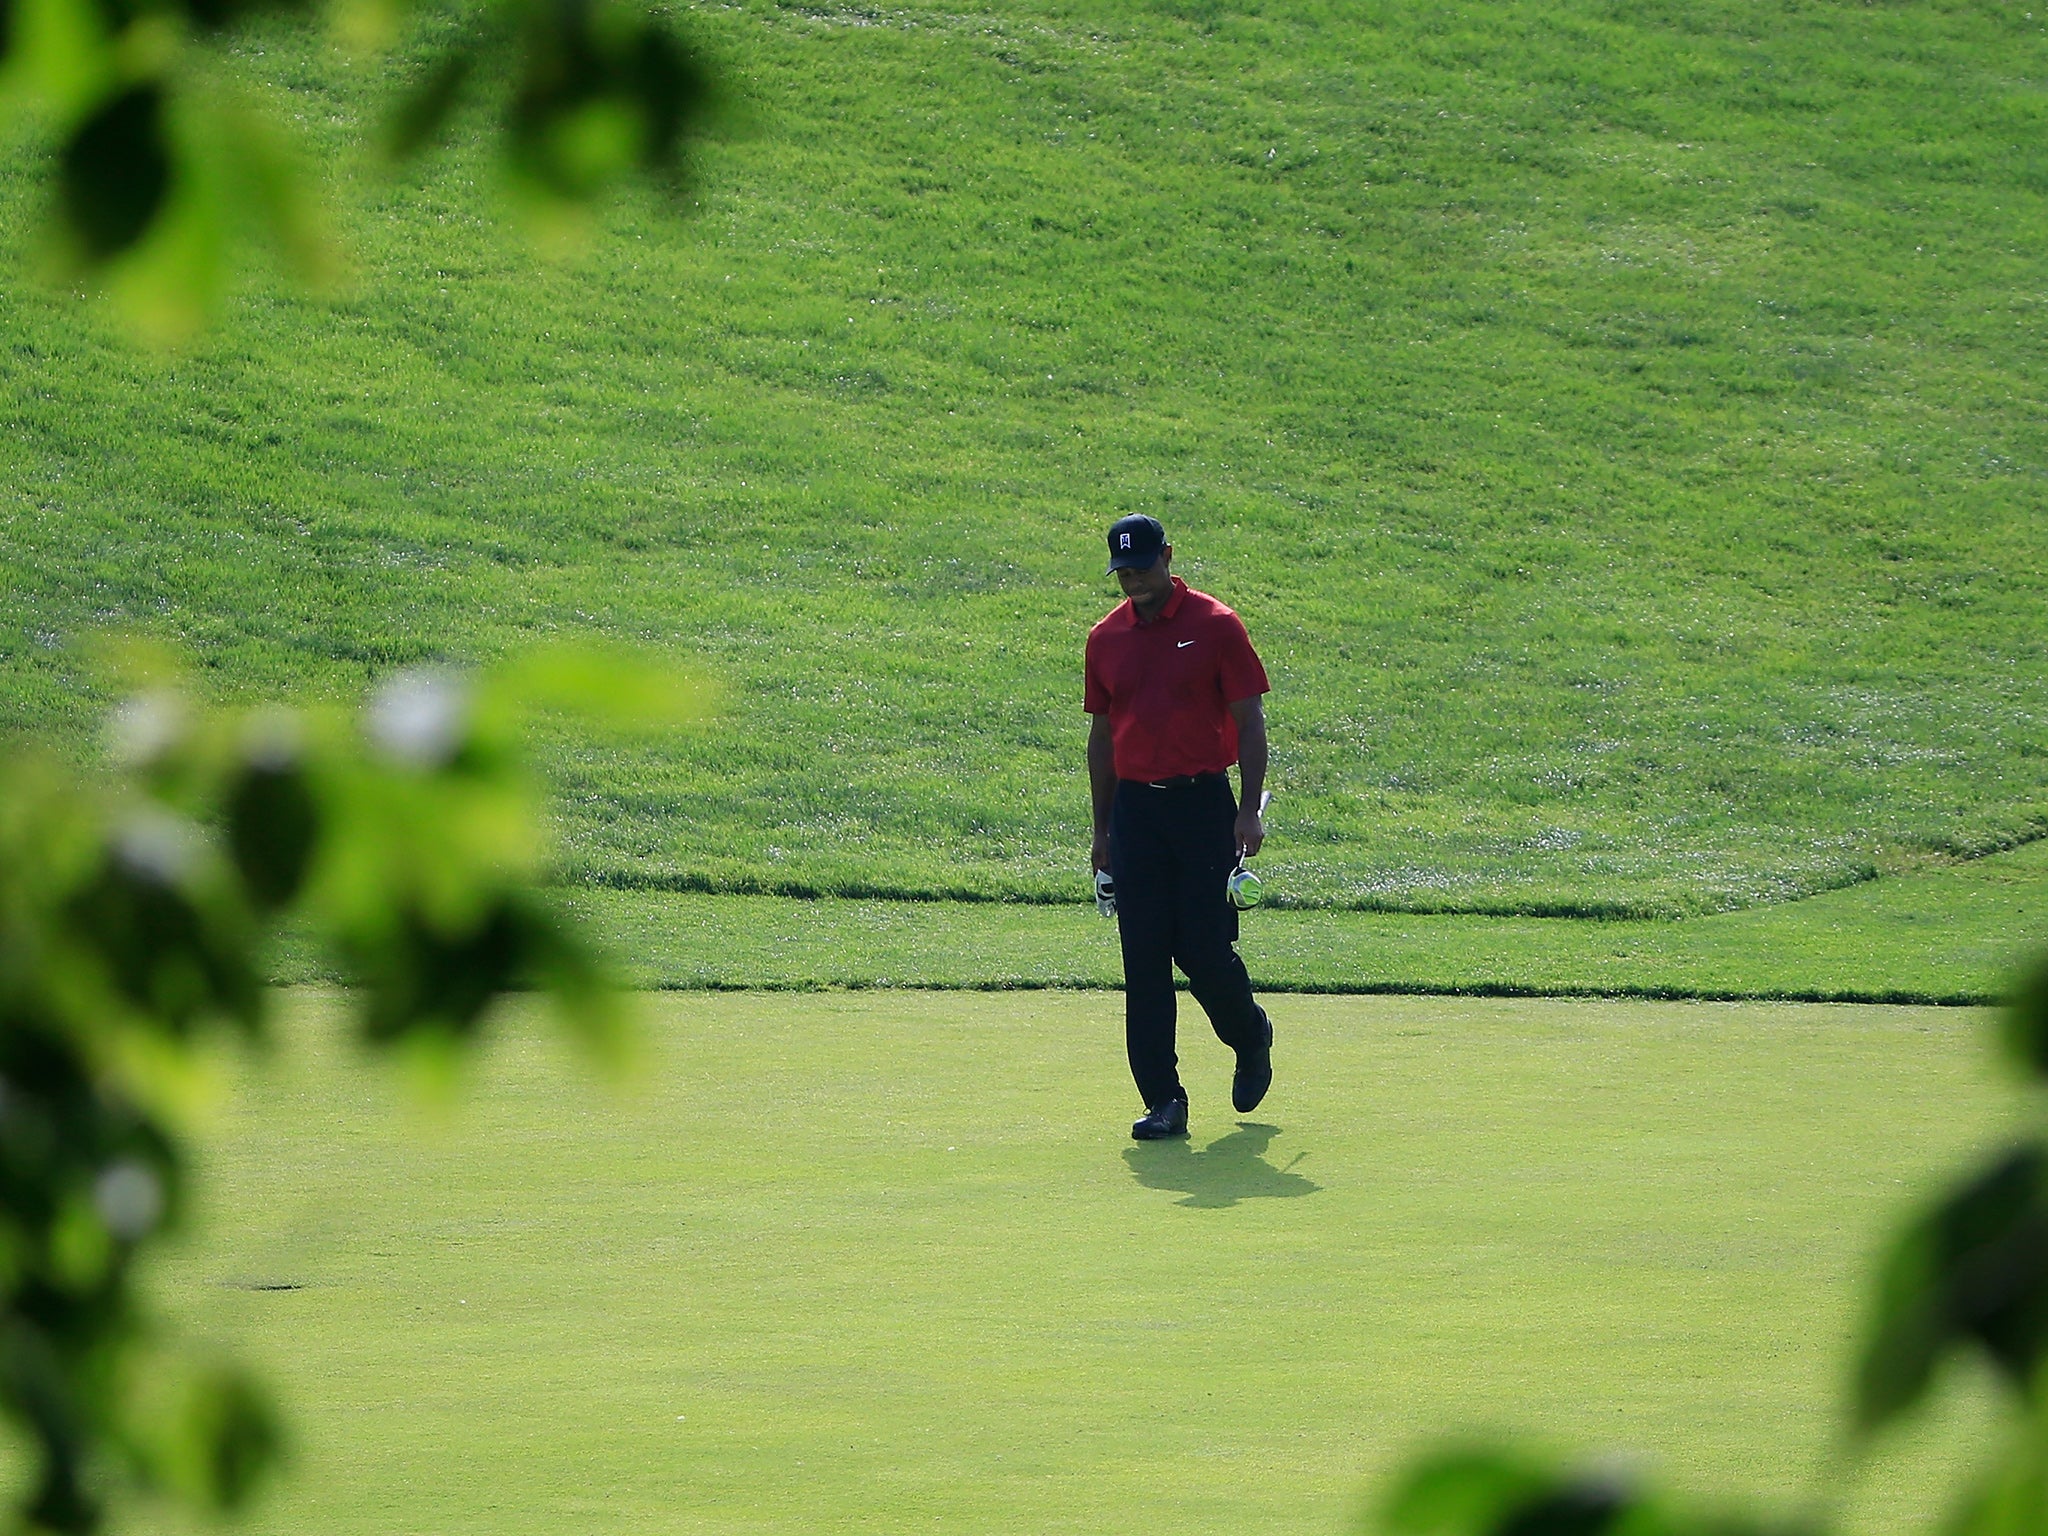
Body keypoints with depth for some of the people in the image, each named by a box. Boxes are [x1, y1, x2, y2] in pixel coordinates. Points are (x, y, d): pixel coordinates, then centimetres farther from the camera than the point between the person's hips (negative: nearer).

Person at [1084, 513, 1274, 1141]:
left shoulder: (1216, 627, -2)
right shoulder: (1107, 638, 10)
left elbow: (1249, 723, -3)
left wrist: (1249, 811, -11)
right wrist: (1103, 829, 15)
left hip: (1202, 802, -4)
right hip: (1134, 810, 4)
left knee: (1206, 949, -5)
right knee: (1144, 960, -2)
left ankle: (1251, 1037, 25)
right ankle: (1163, 1100, 1)